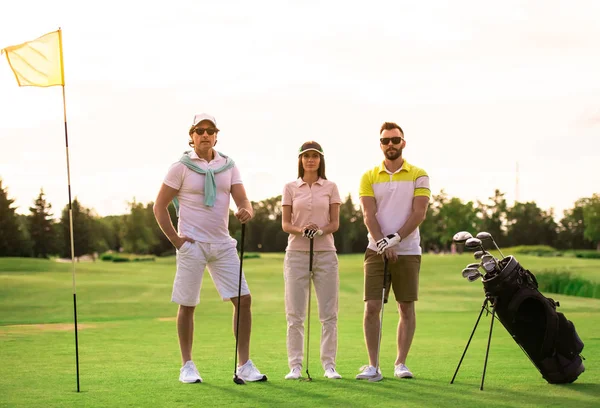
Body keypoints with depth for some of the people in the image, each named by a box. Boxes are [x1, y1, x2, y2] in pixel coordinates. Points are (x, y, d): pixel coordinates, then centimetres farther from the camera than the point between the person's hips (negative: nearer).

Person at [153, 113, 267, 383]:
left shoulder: (228, 165, 7)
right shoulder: (181, 167, -4)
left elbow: (242, 200, 0)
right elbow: (159, 207, -1)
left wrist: (246, 211, -24)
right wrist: (176, 240, -7)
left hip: (222, 244, 4)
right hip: (192, 245, -4)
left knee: (243, 300, -3)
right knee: (187, 305, 1)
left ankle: (244, 365, 4)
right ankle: (187, 366, 14)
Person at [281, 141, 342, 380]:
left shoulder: (330, 188, 7)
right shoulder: (290, 188, 7)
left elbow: (335, 223, 3)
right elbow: (285, 223, 3)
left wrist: (320, 230, -18)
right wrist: (301, 230, -18)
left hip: (325, 253, 0)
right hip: (296, 253, 0)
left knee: (329, 313, 0)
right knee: (295, 314, -1)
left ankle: (329, 364, 6)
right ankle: (295, 366, 4)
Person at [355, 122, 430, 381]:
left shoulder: (418, 176, 3)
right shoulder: (369, 177, 6)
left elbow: (419, 213, -6)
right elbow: (369, 215, -3)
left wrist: (395, 238, -16)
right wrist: (382, 243, -17)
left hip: (408, 251, 0)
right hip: (376, 250, 0)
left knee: (406, 308, 2)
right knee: (372, 307, -6)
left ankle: (401, 363, 11)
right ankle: (373, 365, -1)